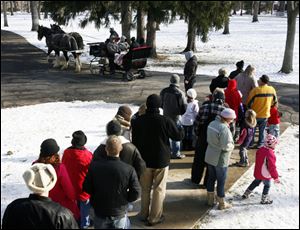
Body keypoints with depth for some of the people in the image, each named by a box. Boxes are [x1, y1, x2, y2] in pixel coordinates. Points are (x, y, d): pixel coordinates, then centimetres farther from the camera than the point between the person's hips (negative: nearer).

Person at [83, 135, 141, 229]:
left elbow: (86, 188, -7)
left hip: (100, 212, 2)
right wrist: (124, 198, 3)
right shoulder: (129, 169, -21)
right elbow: (135, 193, -16)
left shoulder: (94, 166, -16)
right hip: (120, 213, -2)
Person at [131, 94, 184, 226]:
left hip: (144, 160, 3)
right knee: (159, 190, 10)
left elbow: (134, 141, 2)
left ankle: (144, 214, 29)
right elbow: (178, 136, -7)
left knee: (145, 188, 19)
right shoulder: (165, 121, -18)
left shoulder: (138, 121, -7)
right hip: (161, 161, -3)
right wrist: (181, 129, 15)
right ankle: (154, 218, 16)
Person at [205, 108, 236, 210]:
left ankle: (210, 200, 32)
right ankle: (222, 203, 20)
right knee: (221, 181, 7)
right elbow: (226, 146, -27)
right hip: (220, 160, -8)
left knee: (211, 178, 19)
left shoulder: (212, 123, 1)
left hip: (210, 157, 8)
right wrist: (232, 145, -8)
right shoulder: (224, 128, -27)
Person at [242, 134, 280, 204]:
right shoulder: (270, 154, -29)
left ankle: (246, 194, 35)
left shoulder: (260, 150, -4)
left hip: (257, 173, 8)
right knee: (267, 185, 14)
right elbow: (272, 167, -25)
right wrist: (276, 177, -17)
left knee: (256, 182, 27)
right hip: (266, 175, -8)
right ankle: (264, 199, 27)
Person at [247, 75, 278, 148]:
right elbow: (274, 101, 5)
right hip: (265, 114, 3)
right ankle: (260, 143, 29)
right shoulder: (272, 90, -9)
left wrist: (250, 109, 5)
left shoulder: (255, 90, -22)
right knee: (262, 130, 20)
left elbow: (249, 102, -15)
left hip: (255, 114, -3)